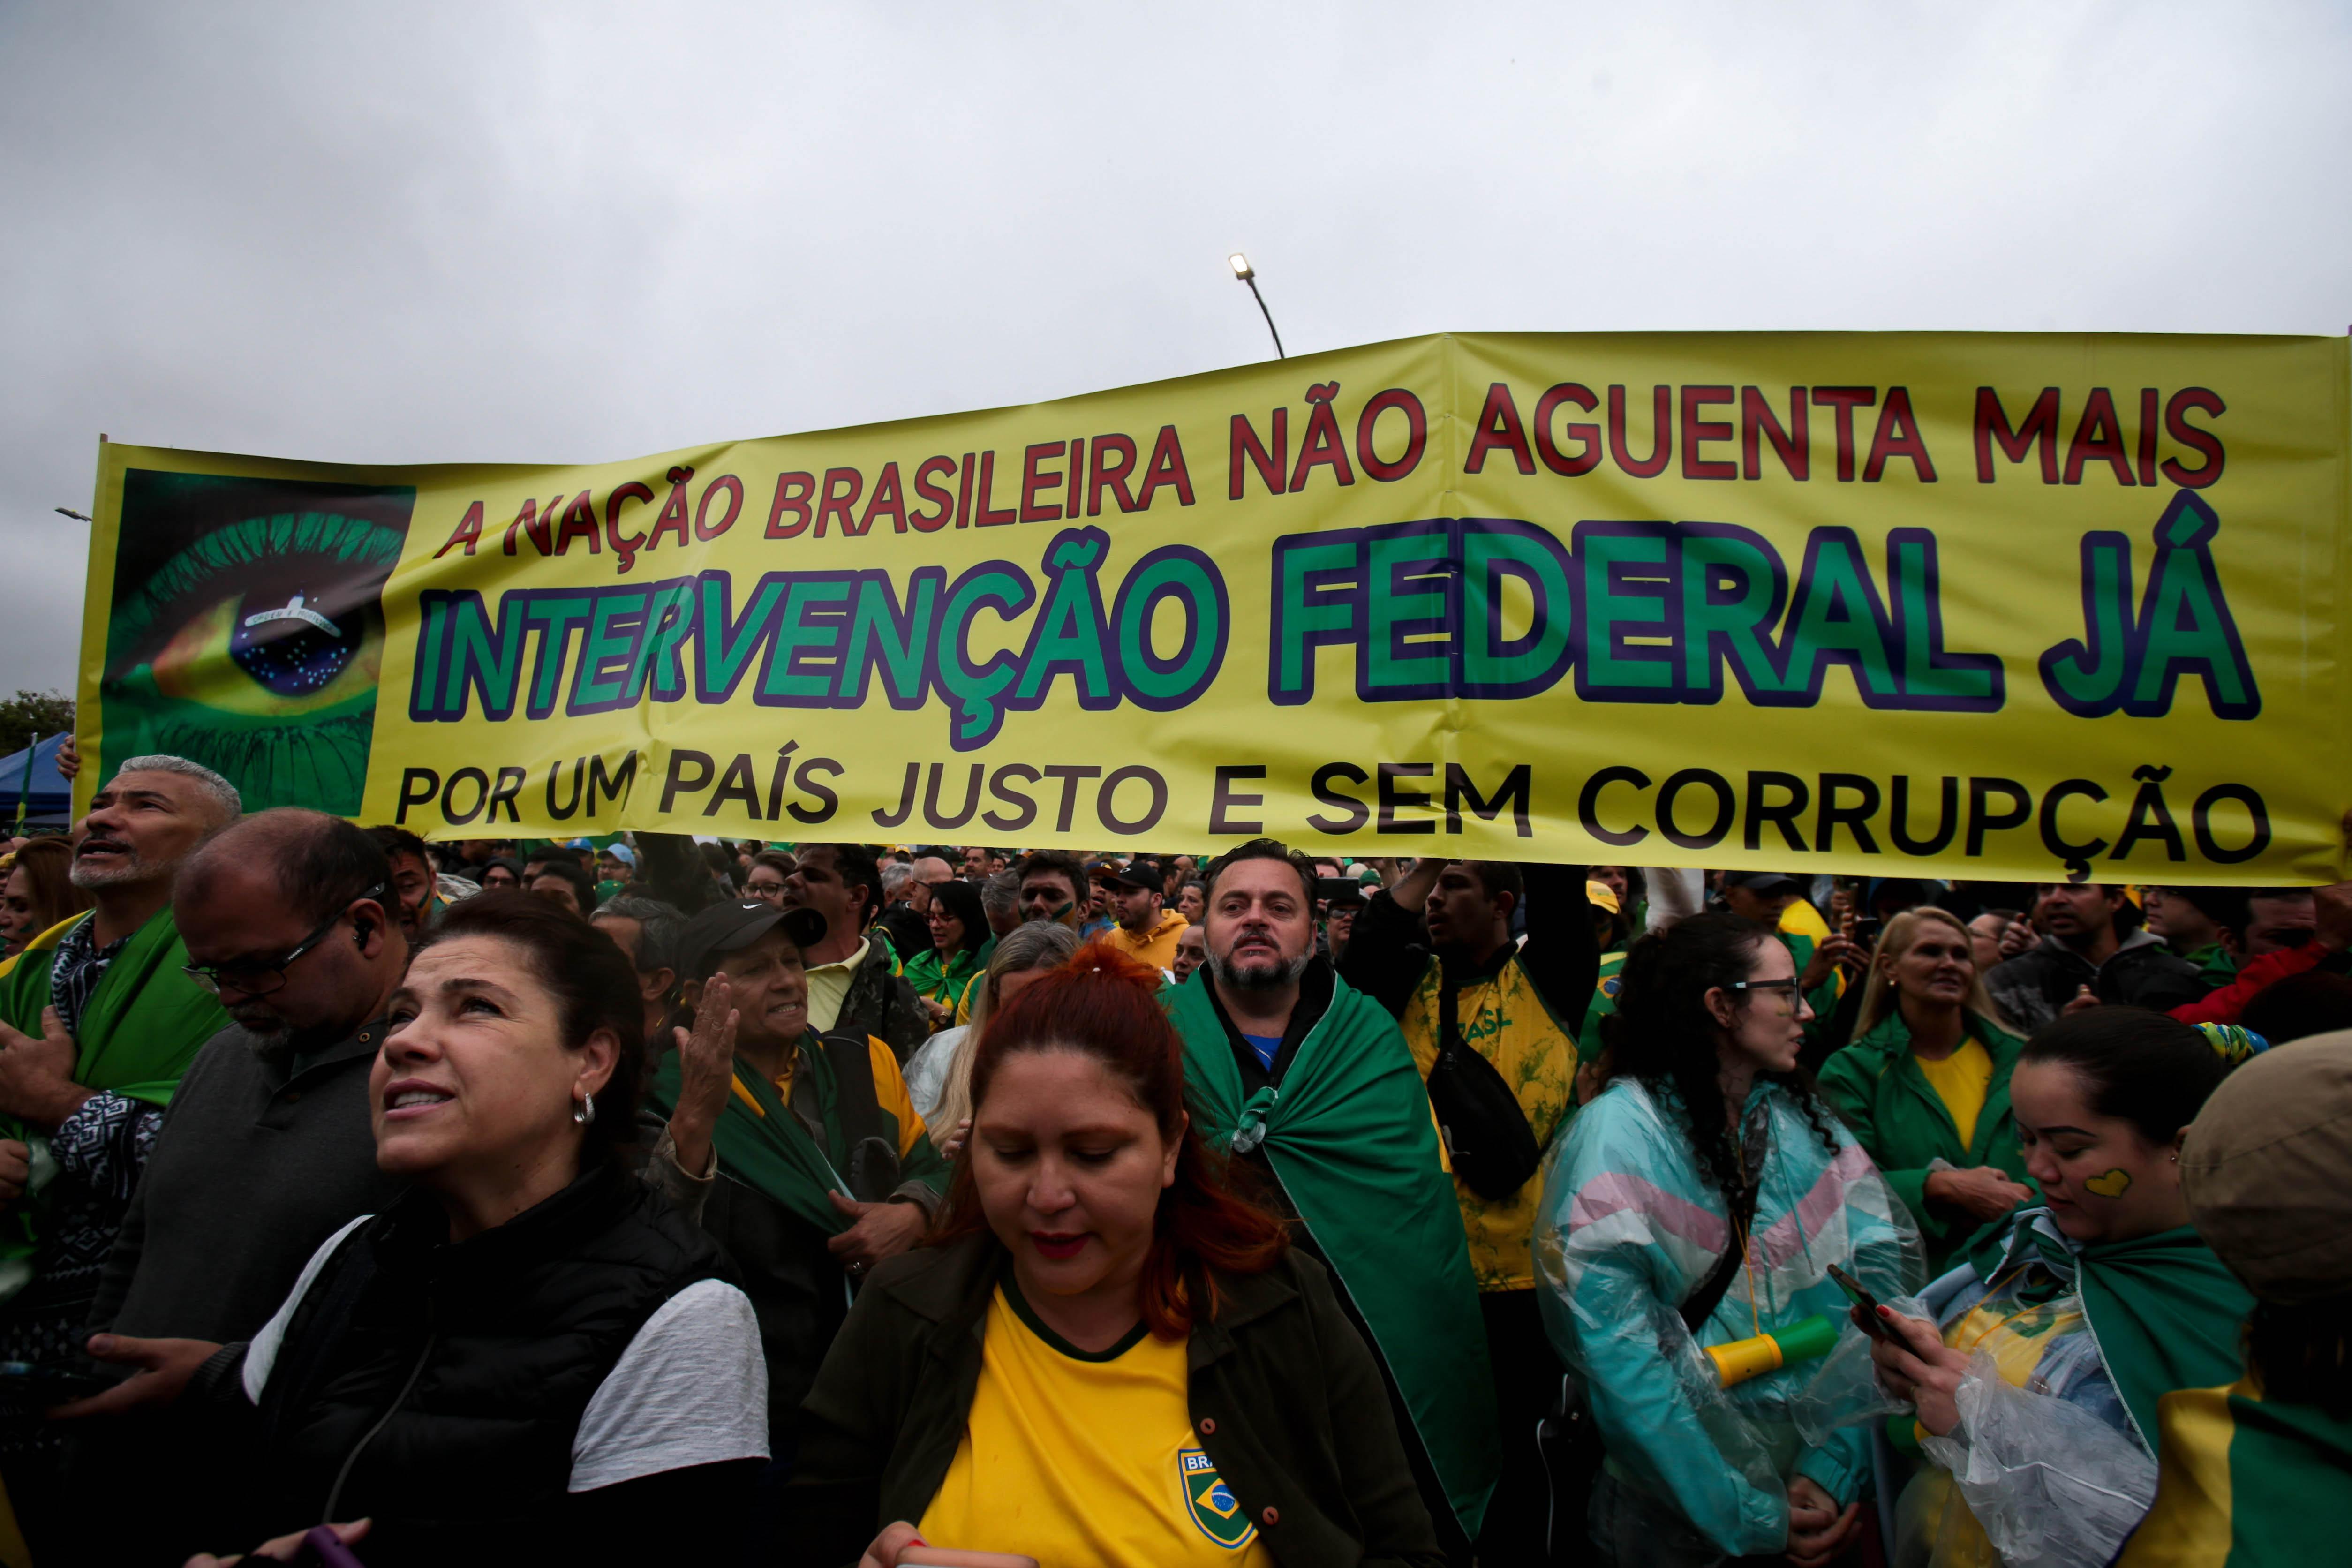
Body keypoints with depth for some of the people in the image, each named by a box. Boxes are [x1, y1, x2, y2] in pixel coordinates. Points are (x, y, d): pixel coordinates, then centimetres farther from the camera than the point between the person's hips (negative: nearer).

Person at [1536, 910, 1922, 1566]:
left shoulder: (1805, 1119, 0)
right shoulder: (1616, 1136, -20)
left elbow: (1882, 1265, -9)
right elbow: (1616, 1351, -23)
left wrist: (1836, 1468, -18)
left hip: (1815, 1489, 5)